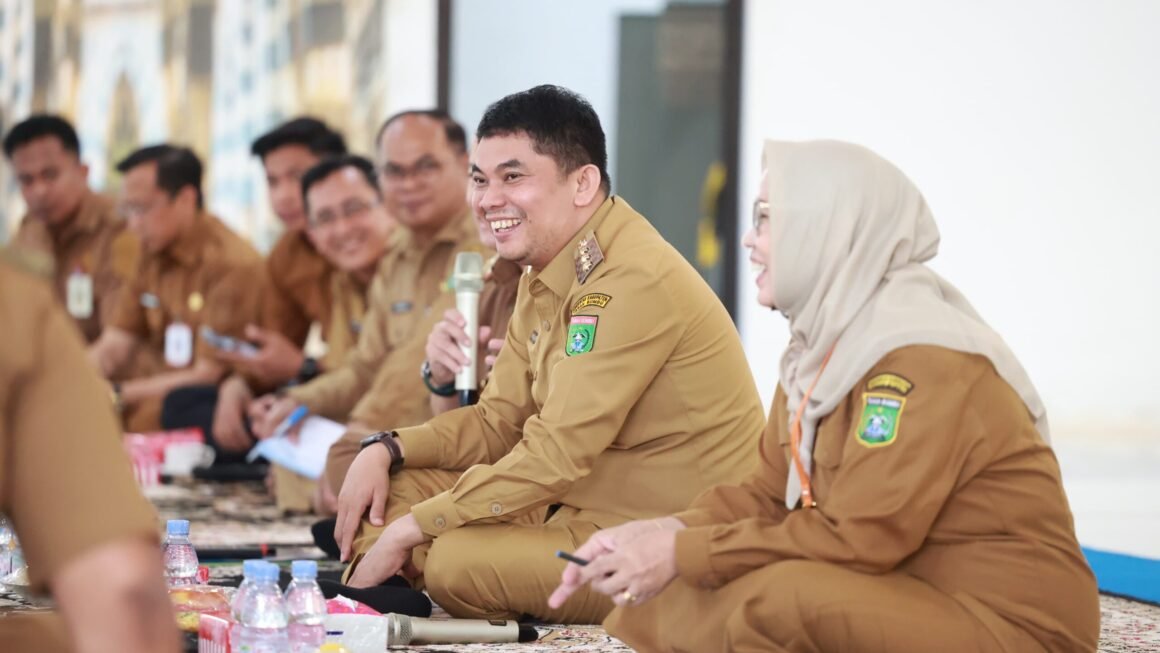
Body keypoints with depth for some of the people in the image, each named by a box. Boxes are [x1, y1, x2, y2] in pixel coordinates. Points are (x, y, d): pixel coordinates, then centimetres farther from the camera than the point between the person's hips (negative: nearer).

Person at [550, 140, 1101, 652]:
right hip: (899, 596, 9)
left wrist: (686, 554, -19)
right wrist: (668, 534, -8)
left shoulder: (920, 358, -20)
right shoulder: (825, 344, 8)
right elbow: (770, 493, 10)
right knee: (661, 601, -1)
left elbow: (858, 539, -23)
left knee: (779, 597, -33)